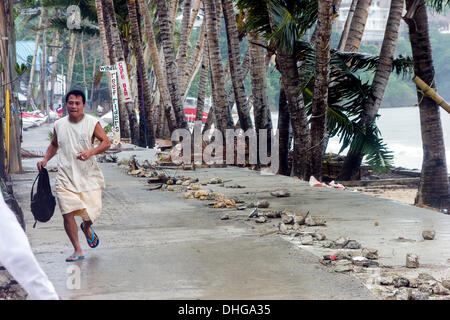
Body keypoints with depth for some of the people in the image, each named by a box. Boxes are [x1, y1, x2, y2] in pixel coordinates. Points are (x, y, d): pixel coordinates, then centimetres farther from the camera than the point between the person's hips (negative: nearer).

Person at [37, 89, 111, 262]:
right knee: (68, 213, -9)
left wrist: (91, 152, -20)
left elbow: (106, 142, -3)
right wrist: (45, 159, 5)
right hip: (66, 176, 1)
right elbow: (54, 145, 21)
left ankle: (86, 228, 37)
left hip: (88, 175, -1)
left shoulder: (92, 123, -3)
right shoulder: (59, 125, 6)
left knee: (93, 212, -2)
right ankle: (77, 250, 6)